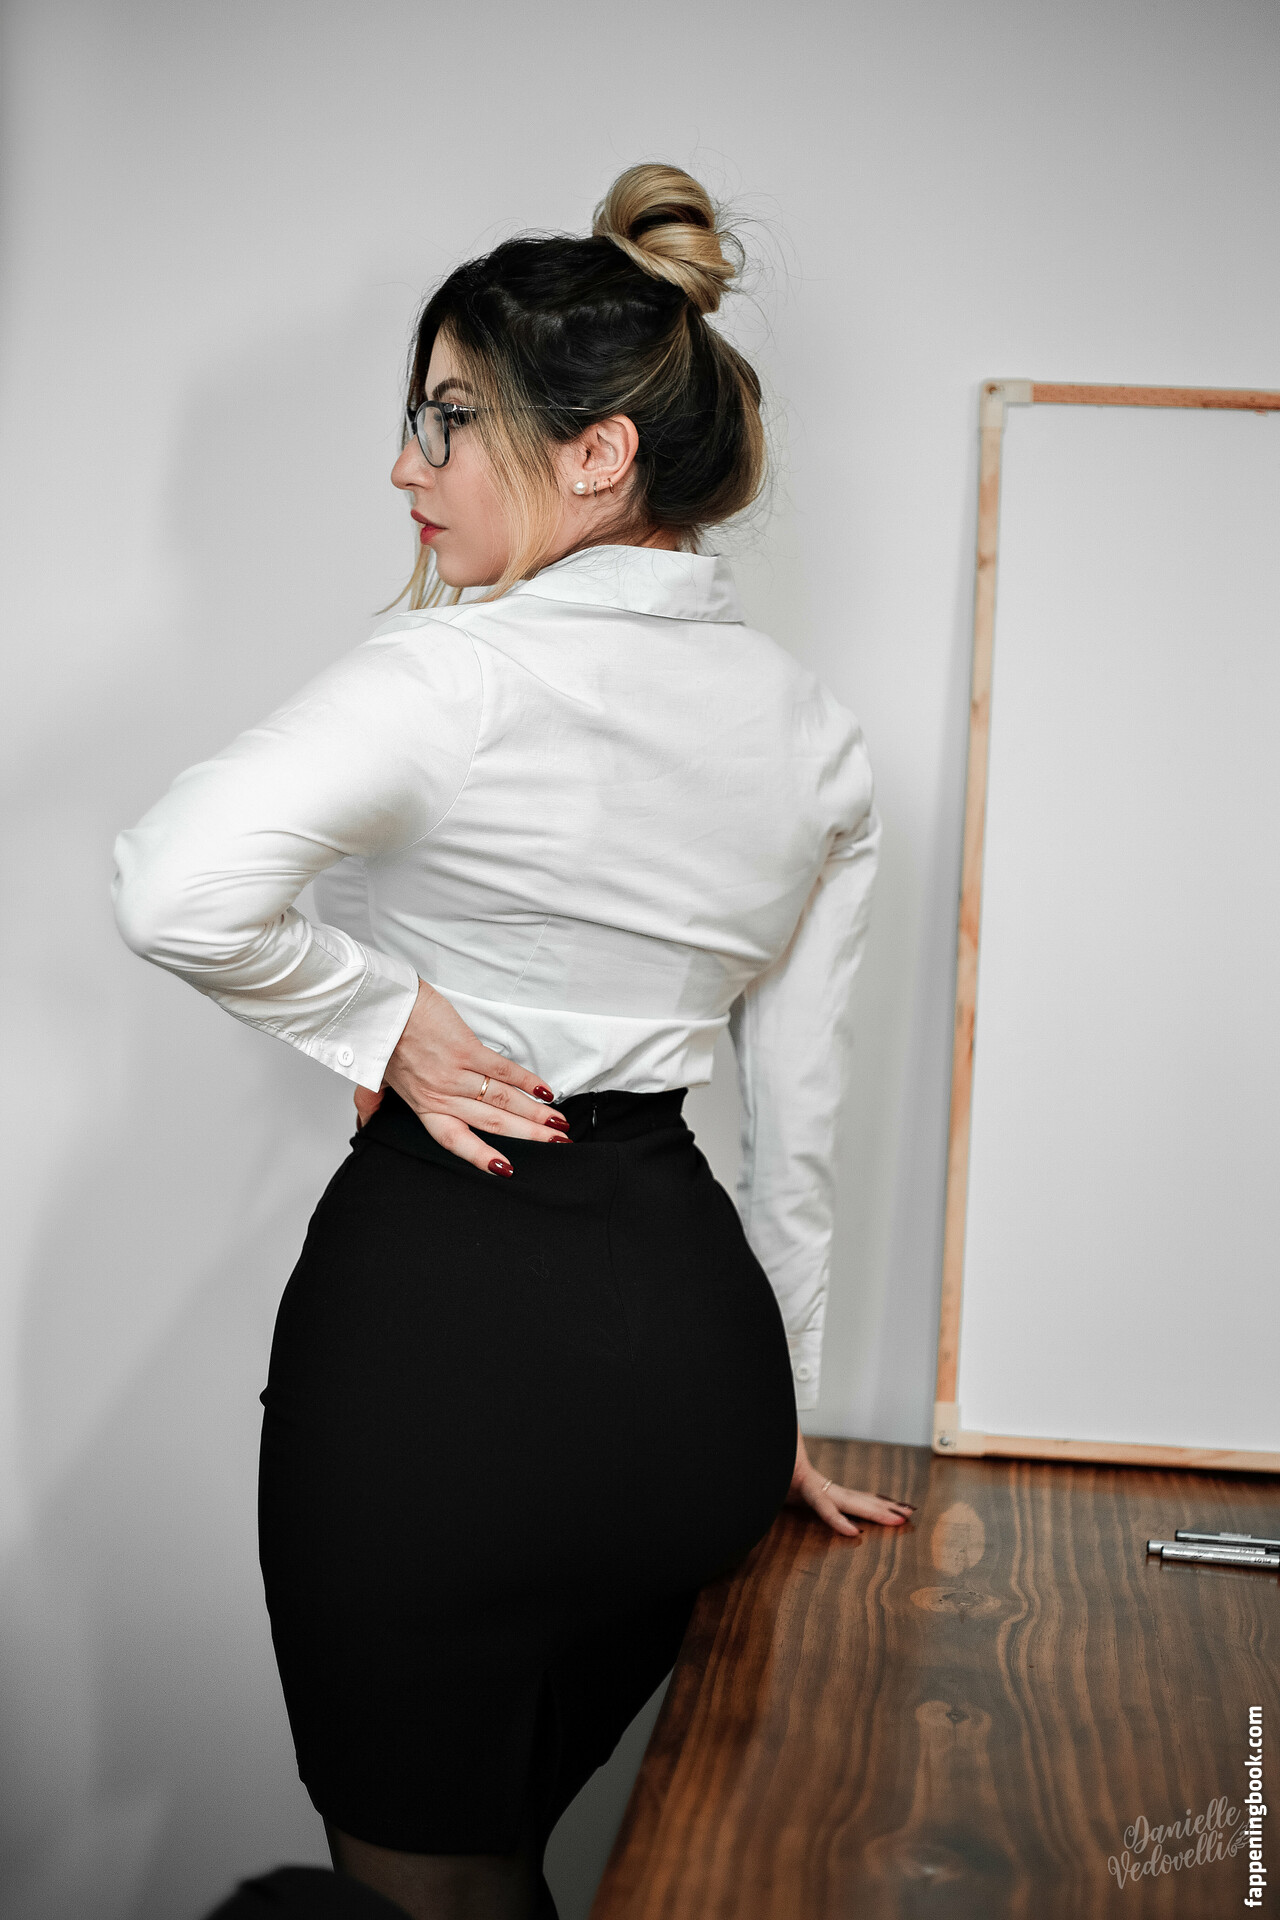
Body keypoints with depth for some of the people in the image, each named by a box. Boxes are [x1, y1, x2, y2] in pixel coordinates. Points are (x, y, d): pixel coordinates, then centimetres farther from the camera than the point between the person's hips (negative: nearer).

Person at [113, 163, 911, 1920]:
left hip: (440, 1327, -6)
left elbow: (177, 884, -32)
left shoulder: (471, 671, -15)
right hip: (696, 1339, 7)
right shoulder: (817, 736, 6)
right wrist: (770, 1413, 21)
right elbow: (798, 1124, 12)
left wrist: (386, 1025, -14)